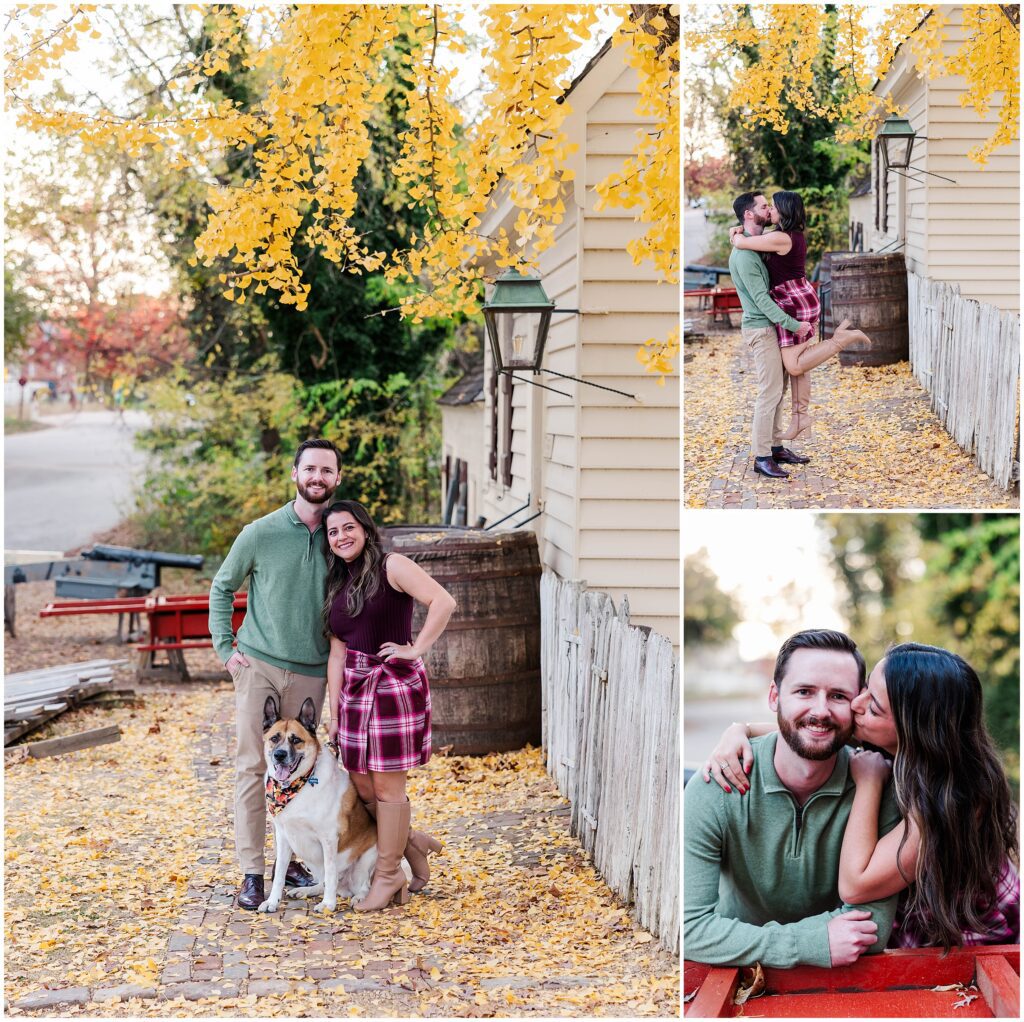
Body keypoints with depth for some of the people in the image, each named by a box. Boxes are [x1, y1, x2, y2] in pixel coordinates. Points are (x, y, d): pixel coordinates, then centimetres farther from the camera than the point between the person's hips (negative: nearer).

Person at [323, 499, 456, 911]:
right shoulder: (337, 584, 14)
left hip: (395, 684, -7)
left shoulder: (391, 567, -6)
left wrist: (416, 649, -16)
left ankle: (388, 874, 11)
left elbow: (443, 602, -18)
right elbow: (337, 652, 11)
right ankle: (412, 844, 28)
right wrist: (333, 714, 8)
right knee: (361, 787, 7)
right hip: (354, 688, 7)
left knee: (387, 786, -1)